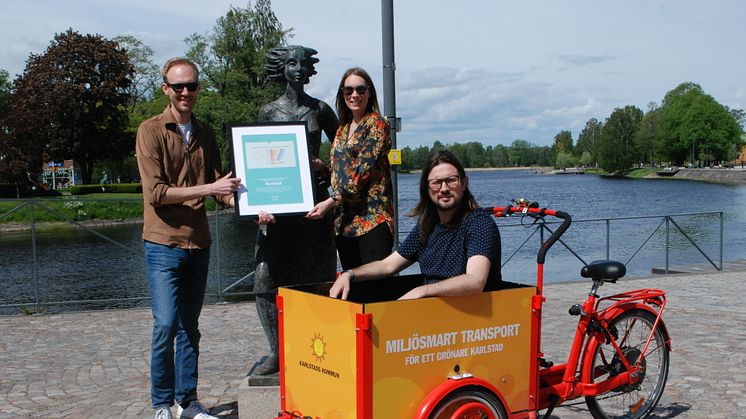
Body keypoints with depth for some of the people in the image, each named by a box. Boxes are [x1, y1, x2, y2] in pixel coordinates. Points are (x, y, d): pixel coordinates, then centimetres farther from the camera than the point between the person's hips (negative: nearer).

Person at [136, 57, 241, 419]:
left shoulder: (205, 134, 11)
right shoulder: (151, 131, -6)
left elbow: (217, 187, 15)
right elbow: (156, 193, -14)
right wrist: (208, 189, -19)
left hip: (198, 243, 5)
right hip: (164, 243, -5)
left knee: (189, 326, 11)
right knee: (166, 325, -7)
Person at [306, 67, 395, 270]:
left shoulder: (376, 124, -4)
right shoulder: (342, 129, 19)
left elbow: (364, 169, -14)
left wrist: (332, 201, -18)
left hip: (372, 217, -7)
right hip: (344, 219, 8)